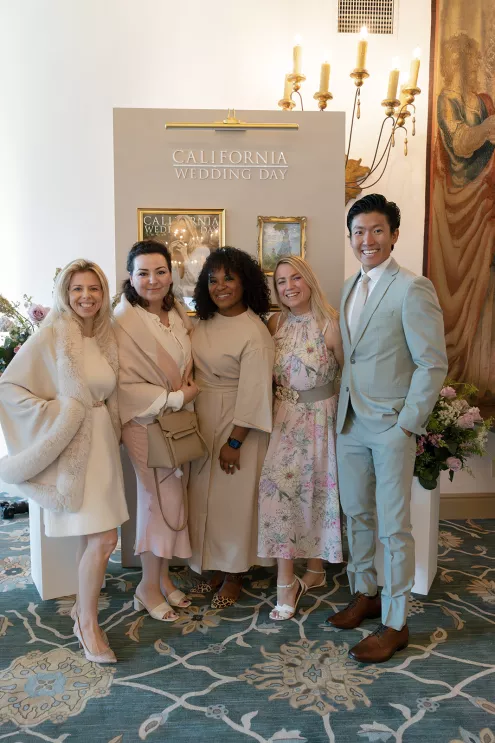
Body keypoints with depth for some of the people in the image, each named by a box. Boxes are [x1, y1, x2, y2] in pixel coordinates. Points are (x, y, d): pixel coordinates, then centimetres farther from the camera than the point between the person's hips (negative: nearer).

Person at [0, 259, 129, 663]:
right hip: (69, 448, -6)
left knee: (97, 536, 11)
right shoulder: (50, 337, -10)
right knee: (103, 539, -7)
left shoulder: (108, 337, 7)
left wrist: (112, 430, 6)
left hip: (102, 444, 6)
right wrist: (51, 415, -13)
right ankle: (88, 622, 15)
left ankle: (83, 605, 34)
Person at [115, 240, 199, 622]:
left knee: (171, 499, 13)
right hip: (148, 423, -6)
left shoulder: (177, 312, 3)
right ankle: (149, 588, 22)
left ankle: (163, 577, 31)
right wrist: (176, 397, -17)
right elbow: (126, 385, -20)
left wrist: (190, 386, -1)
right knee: (161, 501, 2)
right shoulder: (125, 321, -18)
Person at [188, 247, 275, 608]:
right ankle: (213, 566, 33)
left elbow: (254, 392, -19)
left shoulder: (254, 331, -18)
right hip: (202, 421, 7)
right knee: (204, 496, 14)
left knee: (233, 498, 6)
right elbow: (196, 371, 10)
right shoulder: (205, 323, 4)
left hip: (237, 424, -7)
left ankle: (233, 576, 26)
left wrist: (235, 442, -18)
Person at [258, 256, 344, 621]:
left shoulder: (330, 324, -11)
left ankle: (316, 569, 30)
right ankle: (286, 582, 5)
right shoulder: (275, 324, 3)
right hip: (284, 420, 3)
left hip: (320, 419, -3)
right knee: (278, 488, -5)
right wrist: (278, 401, 3)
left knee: (318, 492, 8)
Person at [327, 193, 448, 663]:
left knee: (394, 527, 4)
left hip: (391, 426, -7)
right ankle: (364, 594, 38)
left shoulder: (412, 289, -13)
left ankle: (395, 624, 20)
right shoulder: (349, 288, 11)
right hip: (350, 423, 7)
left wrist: (407, 425, -15)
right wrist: (343, 408, 8)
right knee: (356, 515, 18)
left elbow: (433, 364, -14)